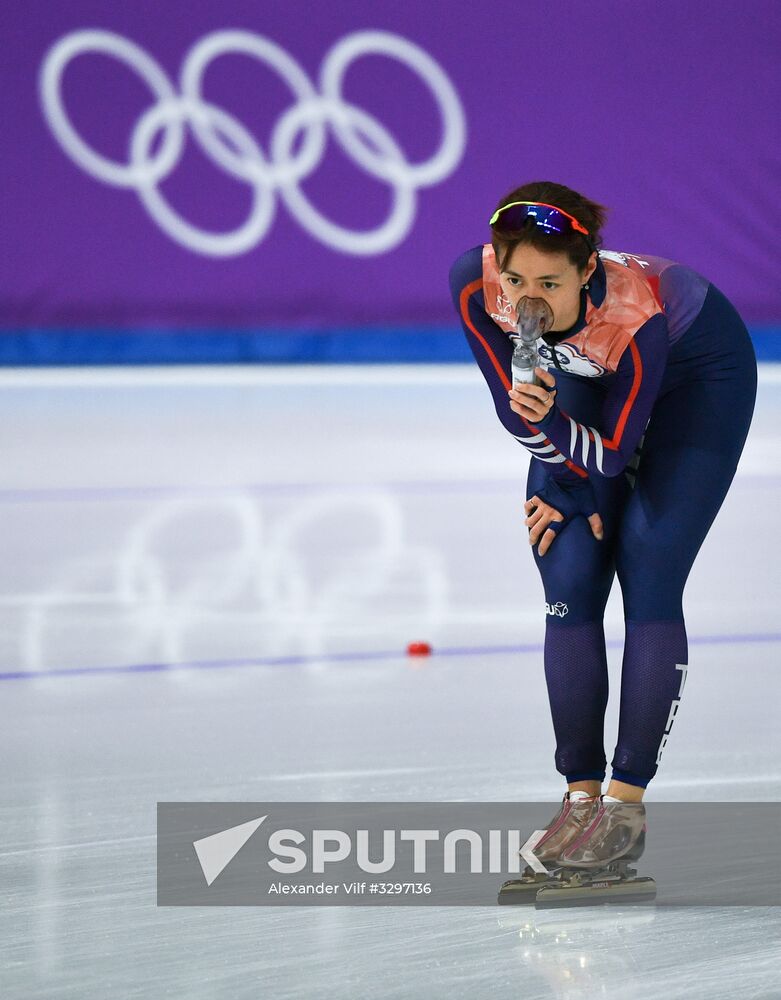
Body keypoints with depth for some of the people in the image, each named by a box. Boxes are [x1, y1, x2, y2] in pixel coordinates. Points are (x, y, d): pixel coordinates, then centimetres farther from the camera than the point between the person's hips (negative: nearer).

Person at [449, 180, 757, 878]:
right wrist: (569, 487, -15)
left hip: (698, 370, -4)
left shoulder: (635, 315, -43)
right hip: (585, 377, 4)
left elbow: (613, 451, -30)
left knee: (649, 580, -13)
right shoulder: (475, 283, -33)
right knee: (570, 581, -5)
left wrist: (550, 423, -44)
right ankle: (581, 796, 2)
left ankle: (626, 804, -10)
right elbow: (514, 406, -17)